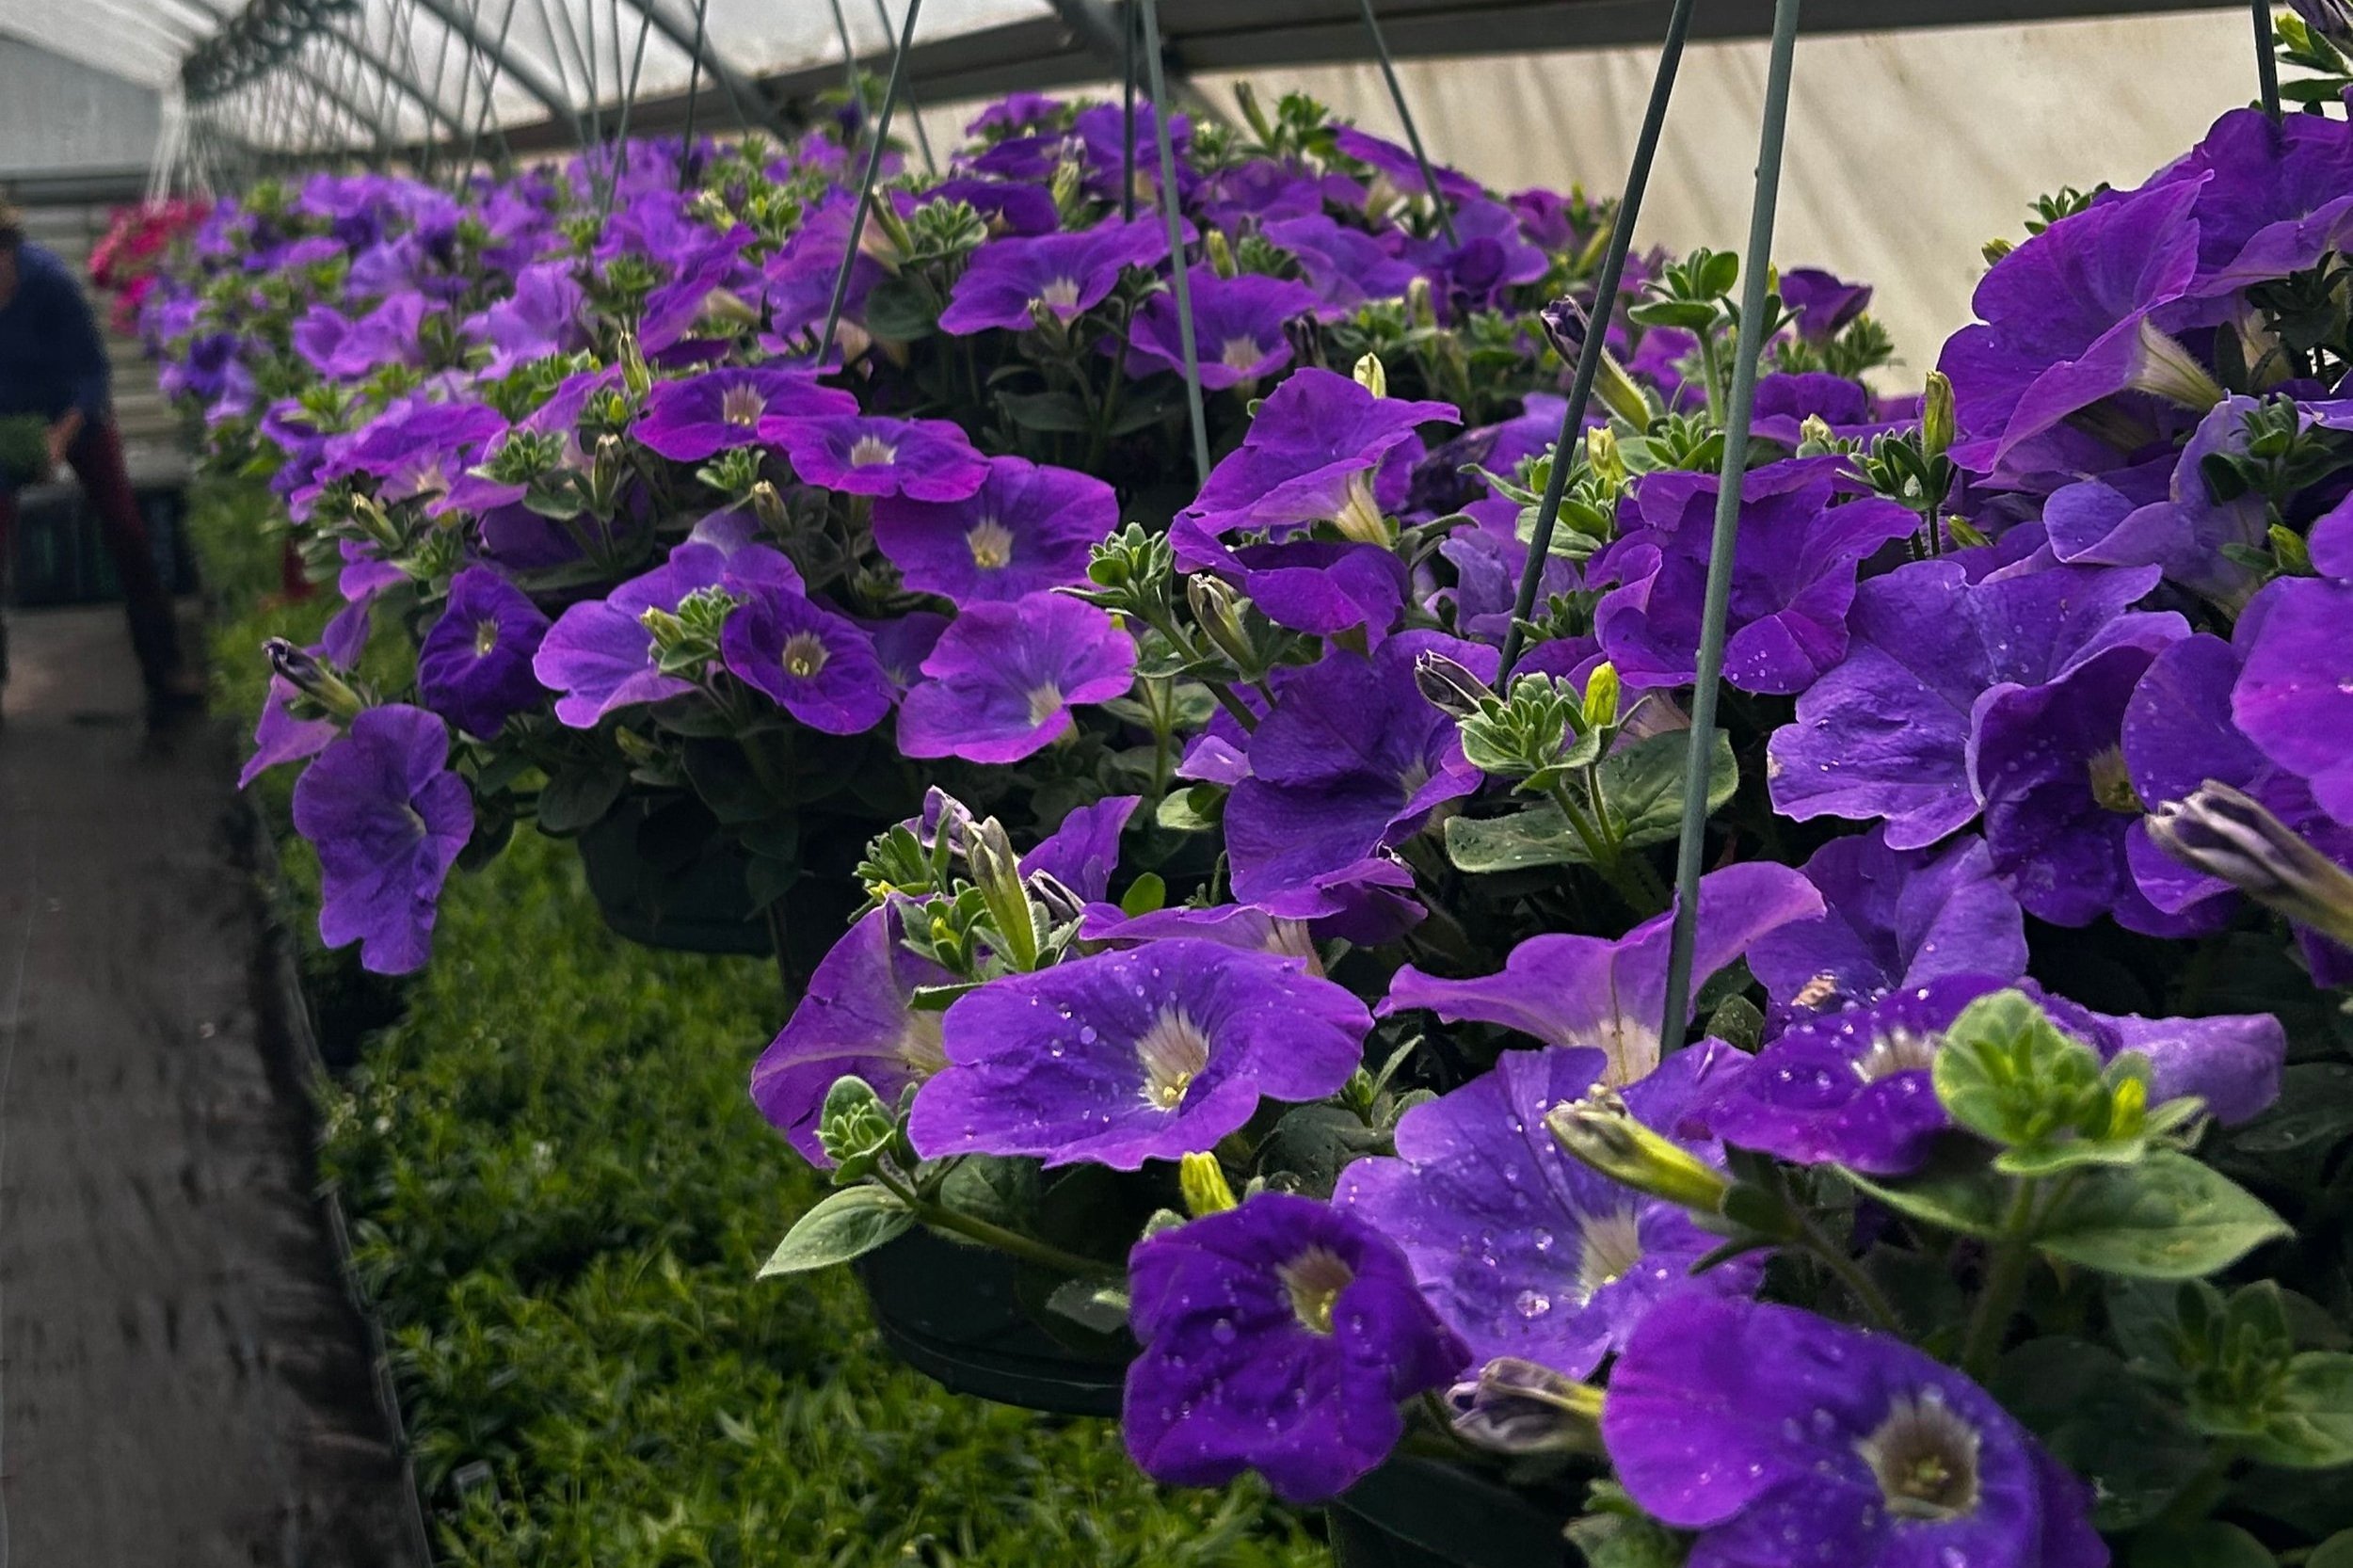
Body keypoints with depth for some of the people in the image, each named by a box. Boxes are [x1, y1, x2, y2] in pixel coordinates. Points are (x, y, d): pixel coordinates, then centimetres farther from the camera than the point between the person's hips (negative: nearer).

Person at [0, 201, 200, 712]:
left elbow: (92, 368, -24)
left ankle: (164, 670, 5)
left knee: (125, 532, -3)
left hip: (76, 410, -2)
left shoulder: (47, 279, -30)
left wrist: (63, 435, -37)